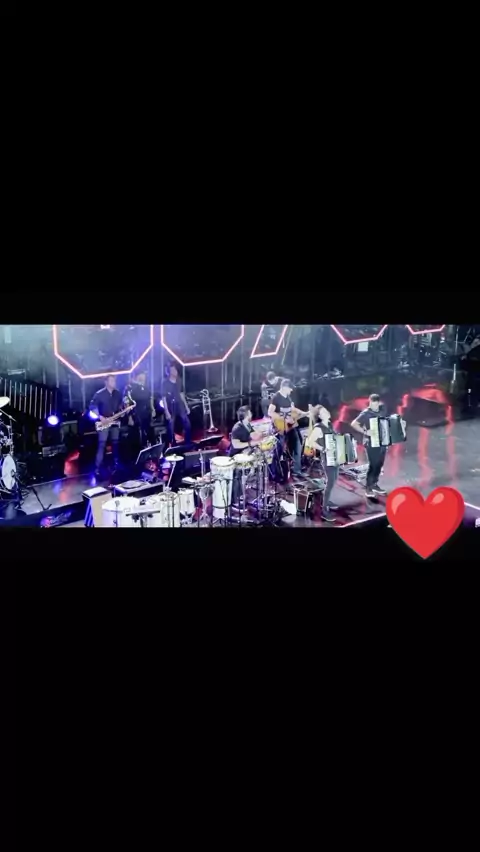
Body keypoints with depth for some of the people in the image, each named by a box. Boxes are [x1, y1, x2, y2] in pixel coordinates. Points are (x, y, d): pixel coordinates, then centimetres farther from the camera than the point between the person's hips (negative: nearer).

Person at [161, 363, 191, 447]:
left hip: (179, 405, 5)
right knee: (171, 428, 3)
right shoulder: (165, 383, -13)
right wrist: (166, 412, -17)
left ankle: (188, 443, 16)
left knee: (187, 425, 3)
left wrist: (186, 406, 13)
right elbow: (163, 398, -13)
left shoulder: (179, 381, 4)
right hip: (170, 407, -5)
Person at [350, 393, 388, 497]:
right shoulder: (366, 413, -13)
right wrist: (365, 432, -25)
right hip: (371, 443, -6)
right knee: (373, 465, -8)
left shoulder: (382, 410, 6)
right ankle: (368, 488, 0)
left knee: (379, 464, 12)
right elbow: (353, 424, -19)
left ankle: (375, 485, 27)